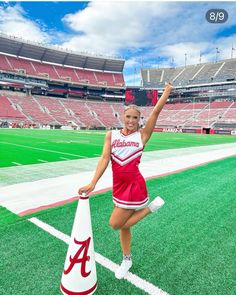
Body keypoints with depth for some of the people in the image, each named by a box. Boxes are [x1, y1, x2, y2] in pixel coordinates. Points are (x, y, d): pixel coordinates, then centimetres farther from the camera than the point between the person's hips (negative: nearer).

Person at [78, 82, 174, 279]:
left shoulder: (142, 135, -3)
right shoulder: (111, 135, 2)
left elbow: (156, 112, -7)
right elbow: (104, 158, -5)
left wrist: (167, 91, -6)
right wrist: (93, 183, -12)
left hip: (134, 186, -4)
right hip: (119, 186, 4)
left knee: (115, 224, -4)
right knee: (123, 225, 16)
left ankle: (151, 207, 13)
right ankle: (127, 259, 40)